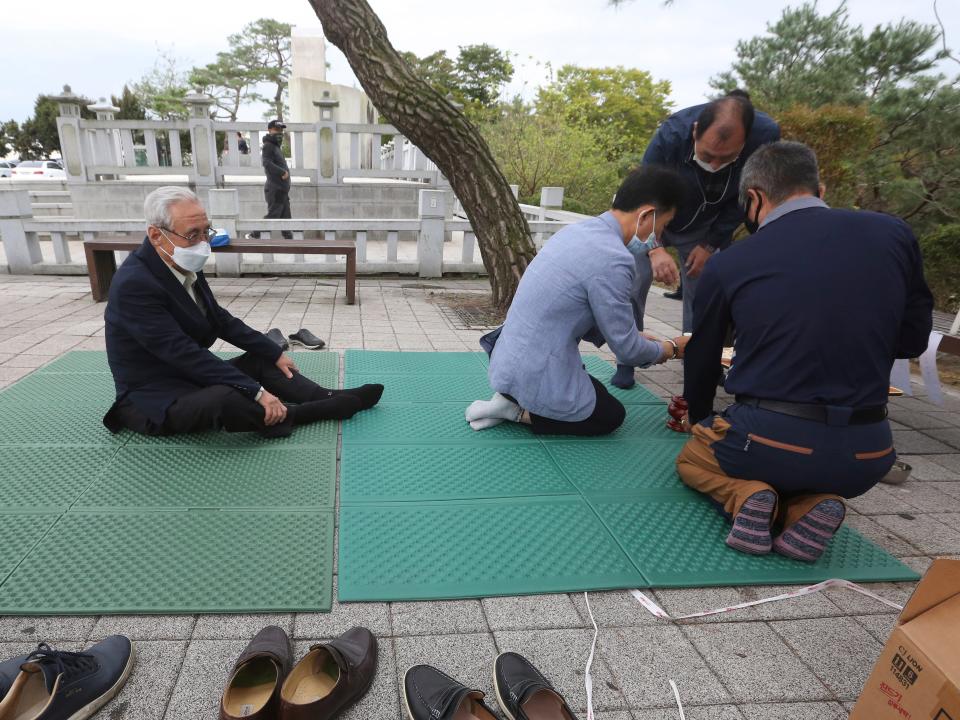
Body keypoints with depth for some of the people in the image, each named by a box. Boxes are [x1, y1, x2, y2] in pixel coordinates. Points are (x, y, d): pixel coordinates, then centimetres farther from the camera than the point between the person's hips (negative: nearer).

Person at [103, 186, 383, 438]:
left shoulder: (185, 267, 0)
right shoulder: (134, 284, -26)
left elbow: (221, 320, 10)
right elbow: (185, 354, -29)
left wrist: (275, 353, 5)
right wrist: (256, 392, -29)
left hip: (189, 377, 9)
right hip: (153, 398, -9)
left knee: (261, 359, 8)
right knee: (226, 398, -32)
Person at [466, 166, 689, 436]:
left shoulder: (579, 230, 4)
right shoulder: (612, 260, -24)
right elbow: (626, 350, -13)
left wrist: (643, 341, 19)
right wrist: (671, 349, 7)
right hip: (536, 374, -9)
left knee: (599, 394, 29)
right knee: (611, 415, 16)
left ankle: (512, 400, 11)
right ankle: (518, 410, 2)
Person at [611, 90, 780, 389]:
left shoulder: (766, 136, -29)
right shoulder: (671, 134, -36)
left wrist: (711, 244, -12)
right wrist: (655, 249, -40)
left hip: (706, 227, 2)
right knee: (633, 285, -10)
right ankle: (627, 361, 6)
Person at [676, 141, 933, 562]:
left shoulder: (727, 265, -5)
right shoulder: (893, 235, 0)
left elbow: (701, 358, 10)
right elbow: (912, 341, 11)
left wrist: (697, 419, 30)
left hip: (770, 442, -3)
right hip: (866, 455, 4)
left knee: (692, 457, 30)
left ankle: (746, 497, -1)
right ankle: (810, 507, 5)